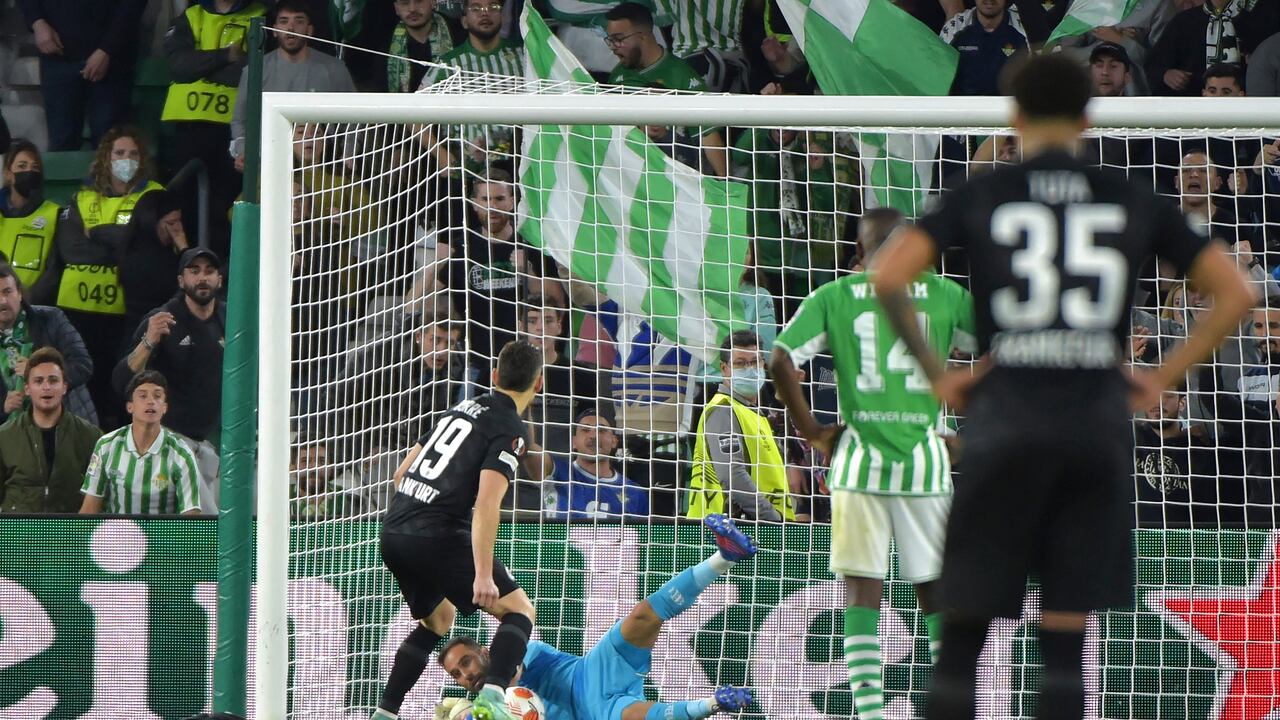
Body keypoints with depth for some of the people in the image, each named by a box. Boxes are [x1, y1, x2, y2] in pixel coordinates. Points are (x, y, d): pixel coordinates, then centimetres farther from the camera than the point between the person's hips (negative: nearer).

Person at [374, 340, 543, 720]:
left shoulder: (463, 408, 19)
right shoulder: (510, 431, -6)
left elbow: (402, 472, 24)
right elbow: (486, 503, -18)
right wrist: (482, 575, -23)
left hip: (393, 533, 8)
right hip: (438, 536, -8)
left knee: (438, 618, 29)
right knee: (520, 610, 2)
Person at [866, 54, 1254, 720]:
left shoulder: (980, 197, 5)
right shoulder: (1134, 202, 9)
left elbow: (888, 275, -9)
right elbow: (1235, 294, 7)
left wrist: (934, 374, -1)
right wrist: (1161, 379, 9)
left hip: (1007, 421, -1)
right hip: (1099, 423, 1)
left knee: (964, 623, 6)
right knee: (1065, 636, 4)